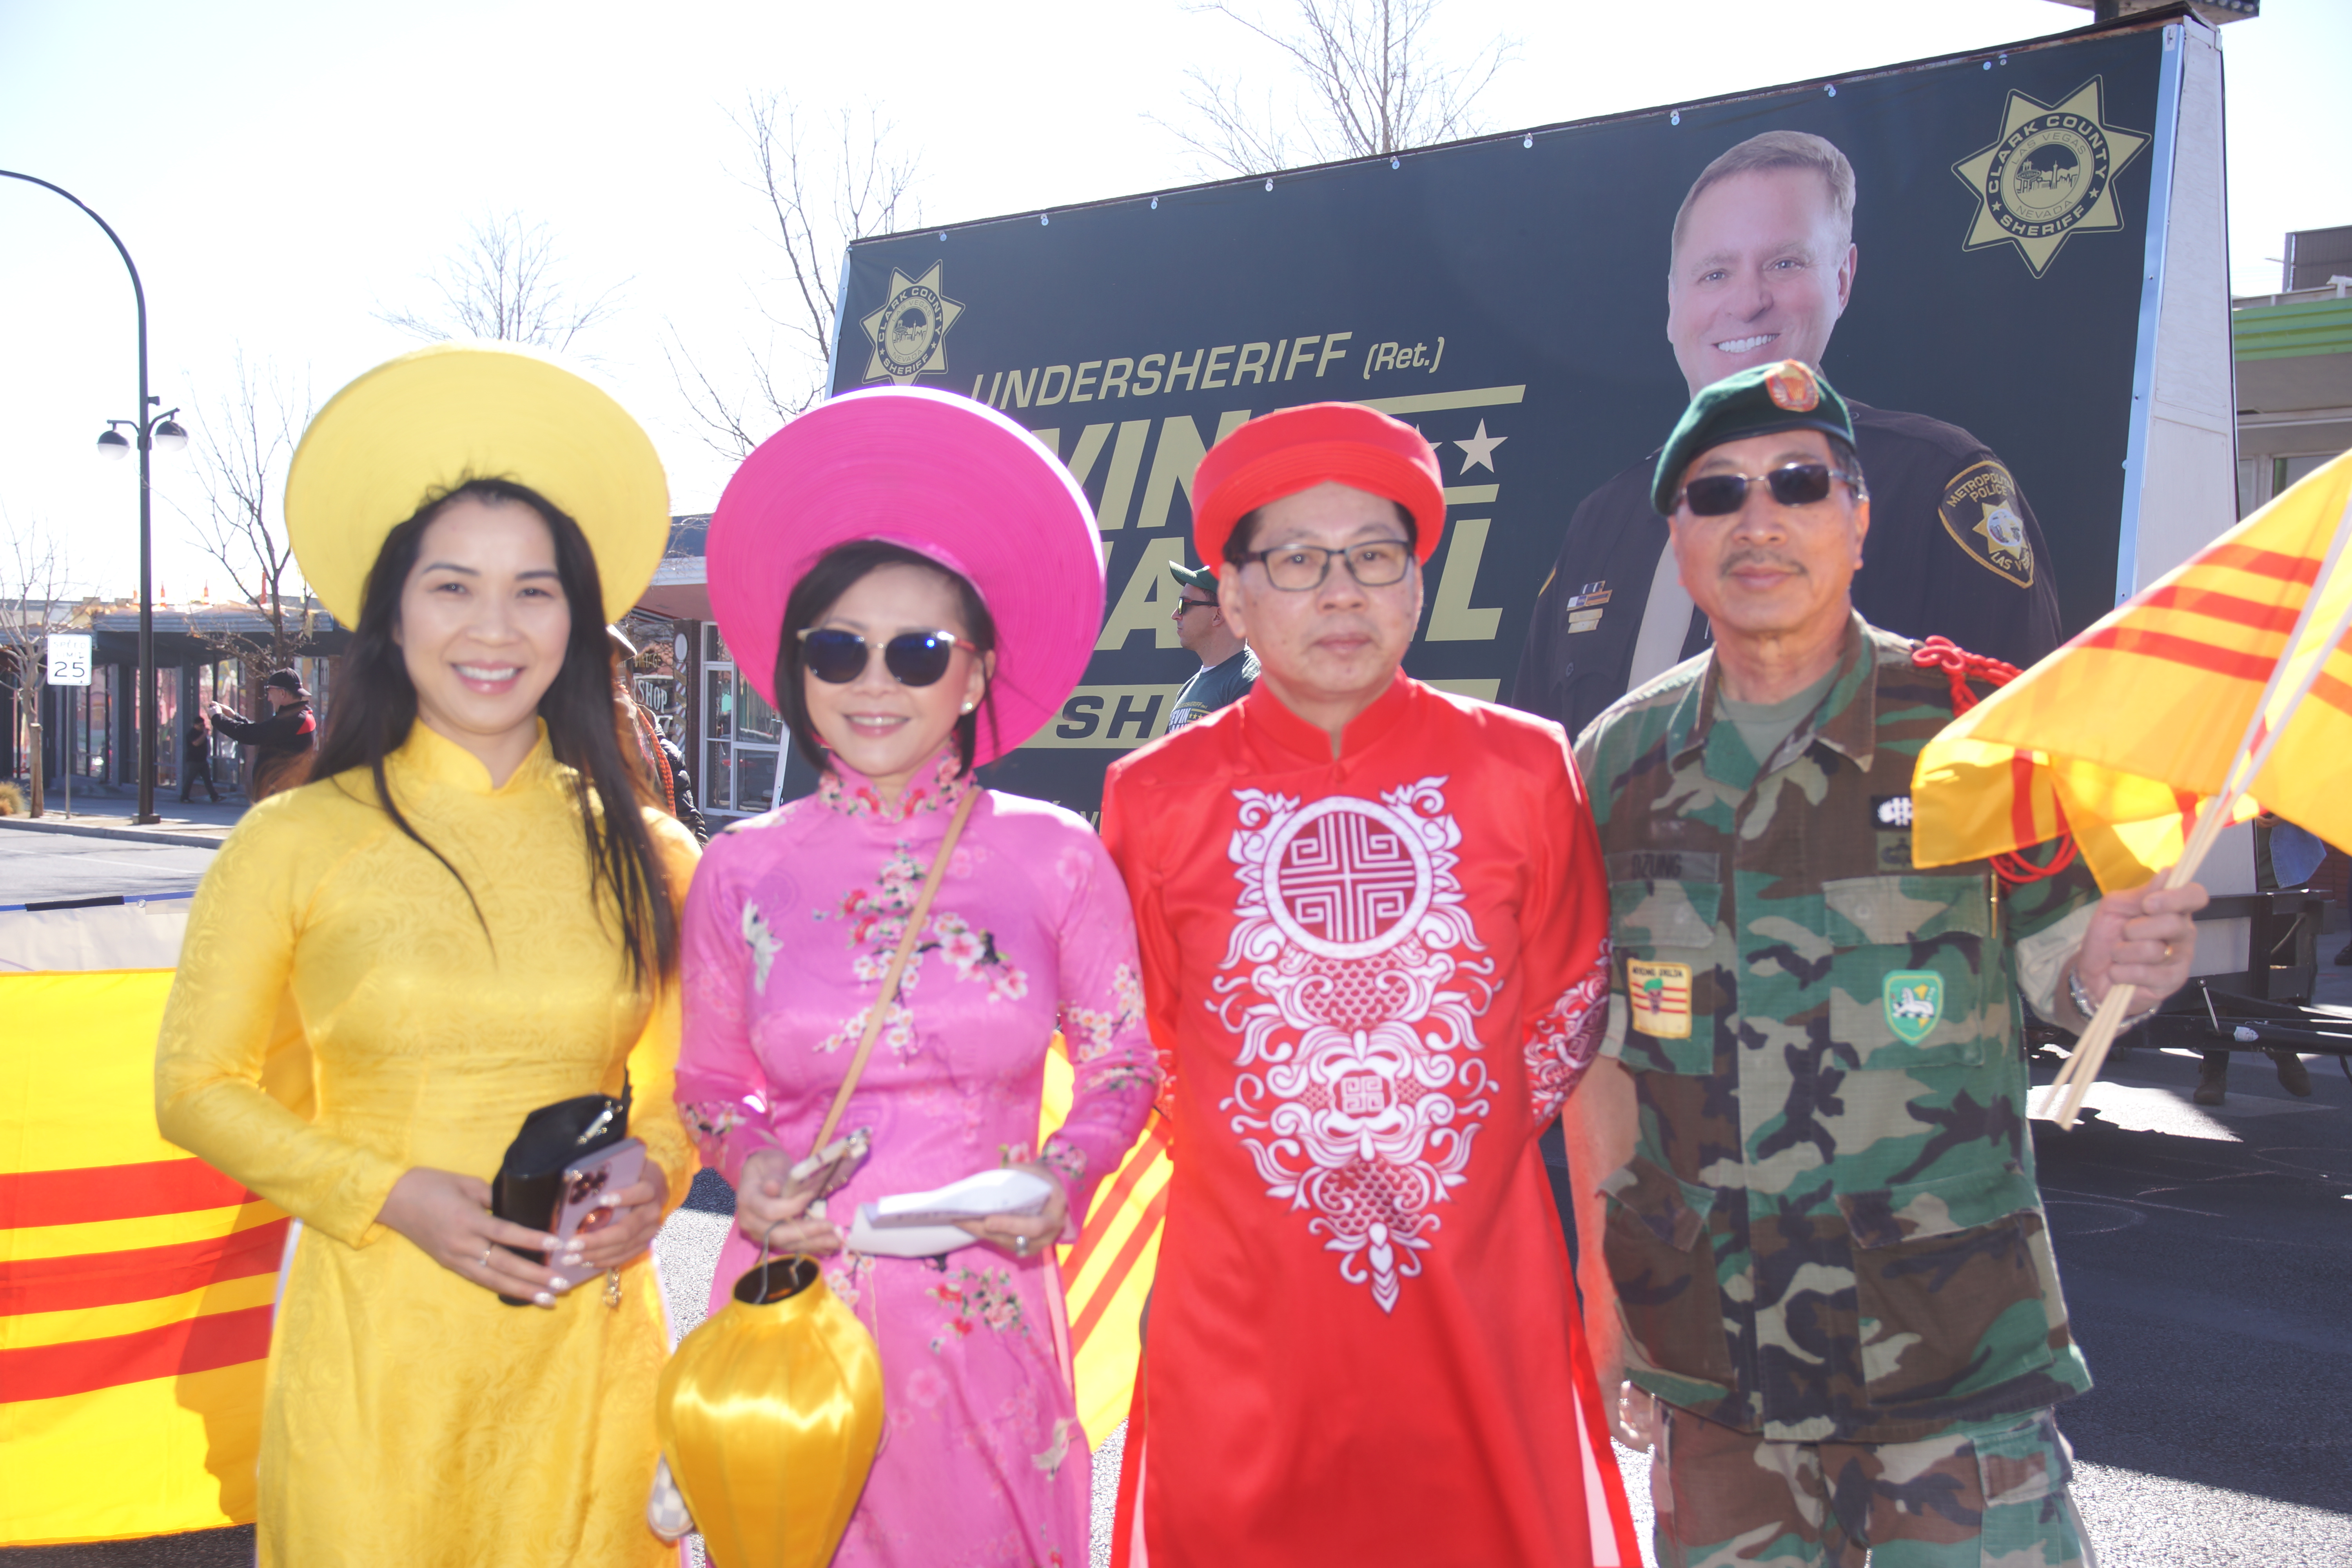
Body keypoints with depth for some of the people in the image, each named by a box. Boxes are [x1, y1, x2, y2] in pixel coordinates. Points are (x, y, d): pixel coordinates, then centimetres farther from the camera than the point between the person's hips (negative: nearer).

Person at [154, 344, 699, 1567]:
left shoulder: (646, 856, 2)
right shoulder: (294, 843, -3)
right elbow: (198, 1089, 2)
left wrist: (656, 1178, -7)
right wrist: (397, 1197, -11)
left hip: (587, 1347, 2)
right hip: (372, 1342, -1)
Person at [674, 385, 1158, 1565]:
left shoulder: (1055, 858, -4)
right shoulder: (742, 870, 0)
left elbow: (1122, 1065, 6)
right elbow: (711, 1085, 11)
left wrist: (1066, 1174, -12)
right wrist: (749, 1168, -9)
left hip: (985, 1309, -1)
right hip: (795, 1299, 1)